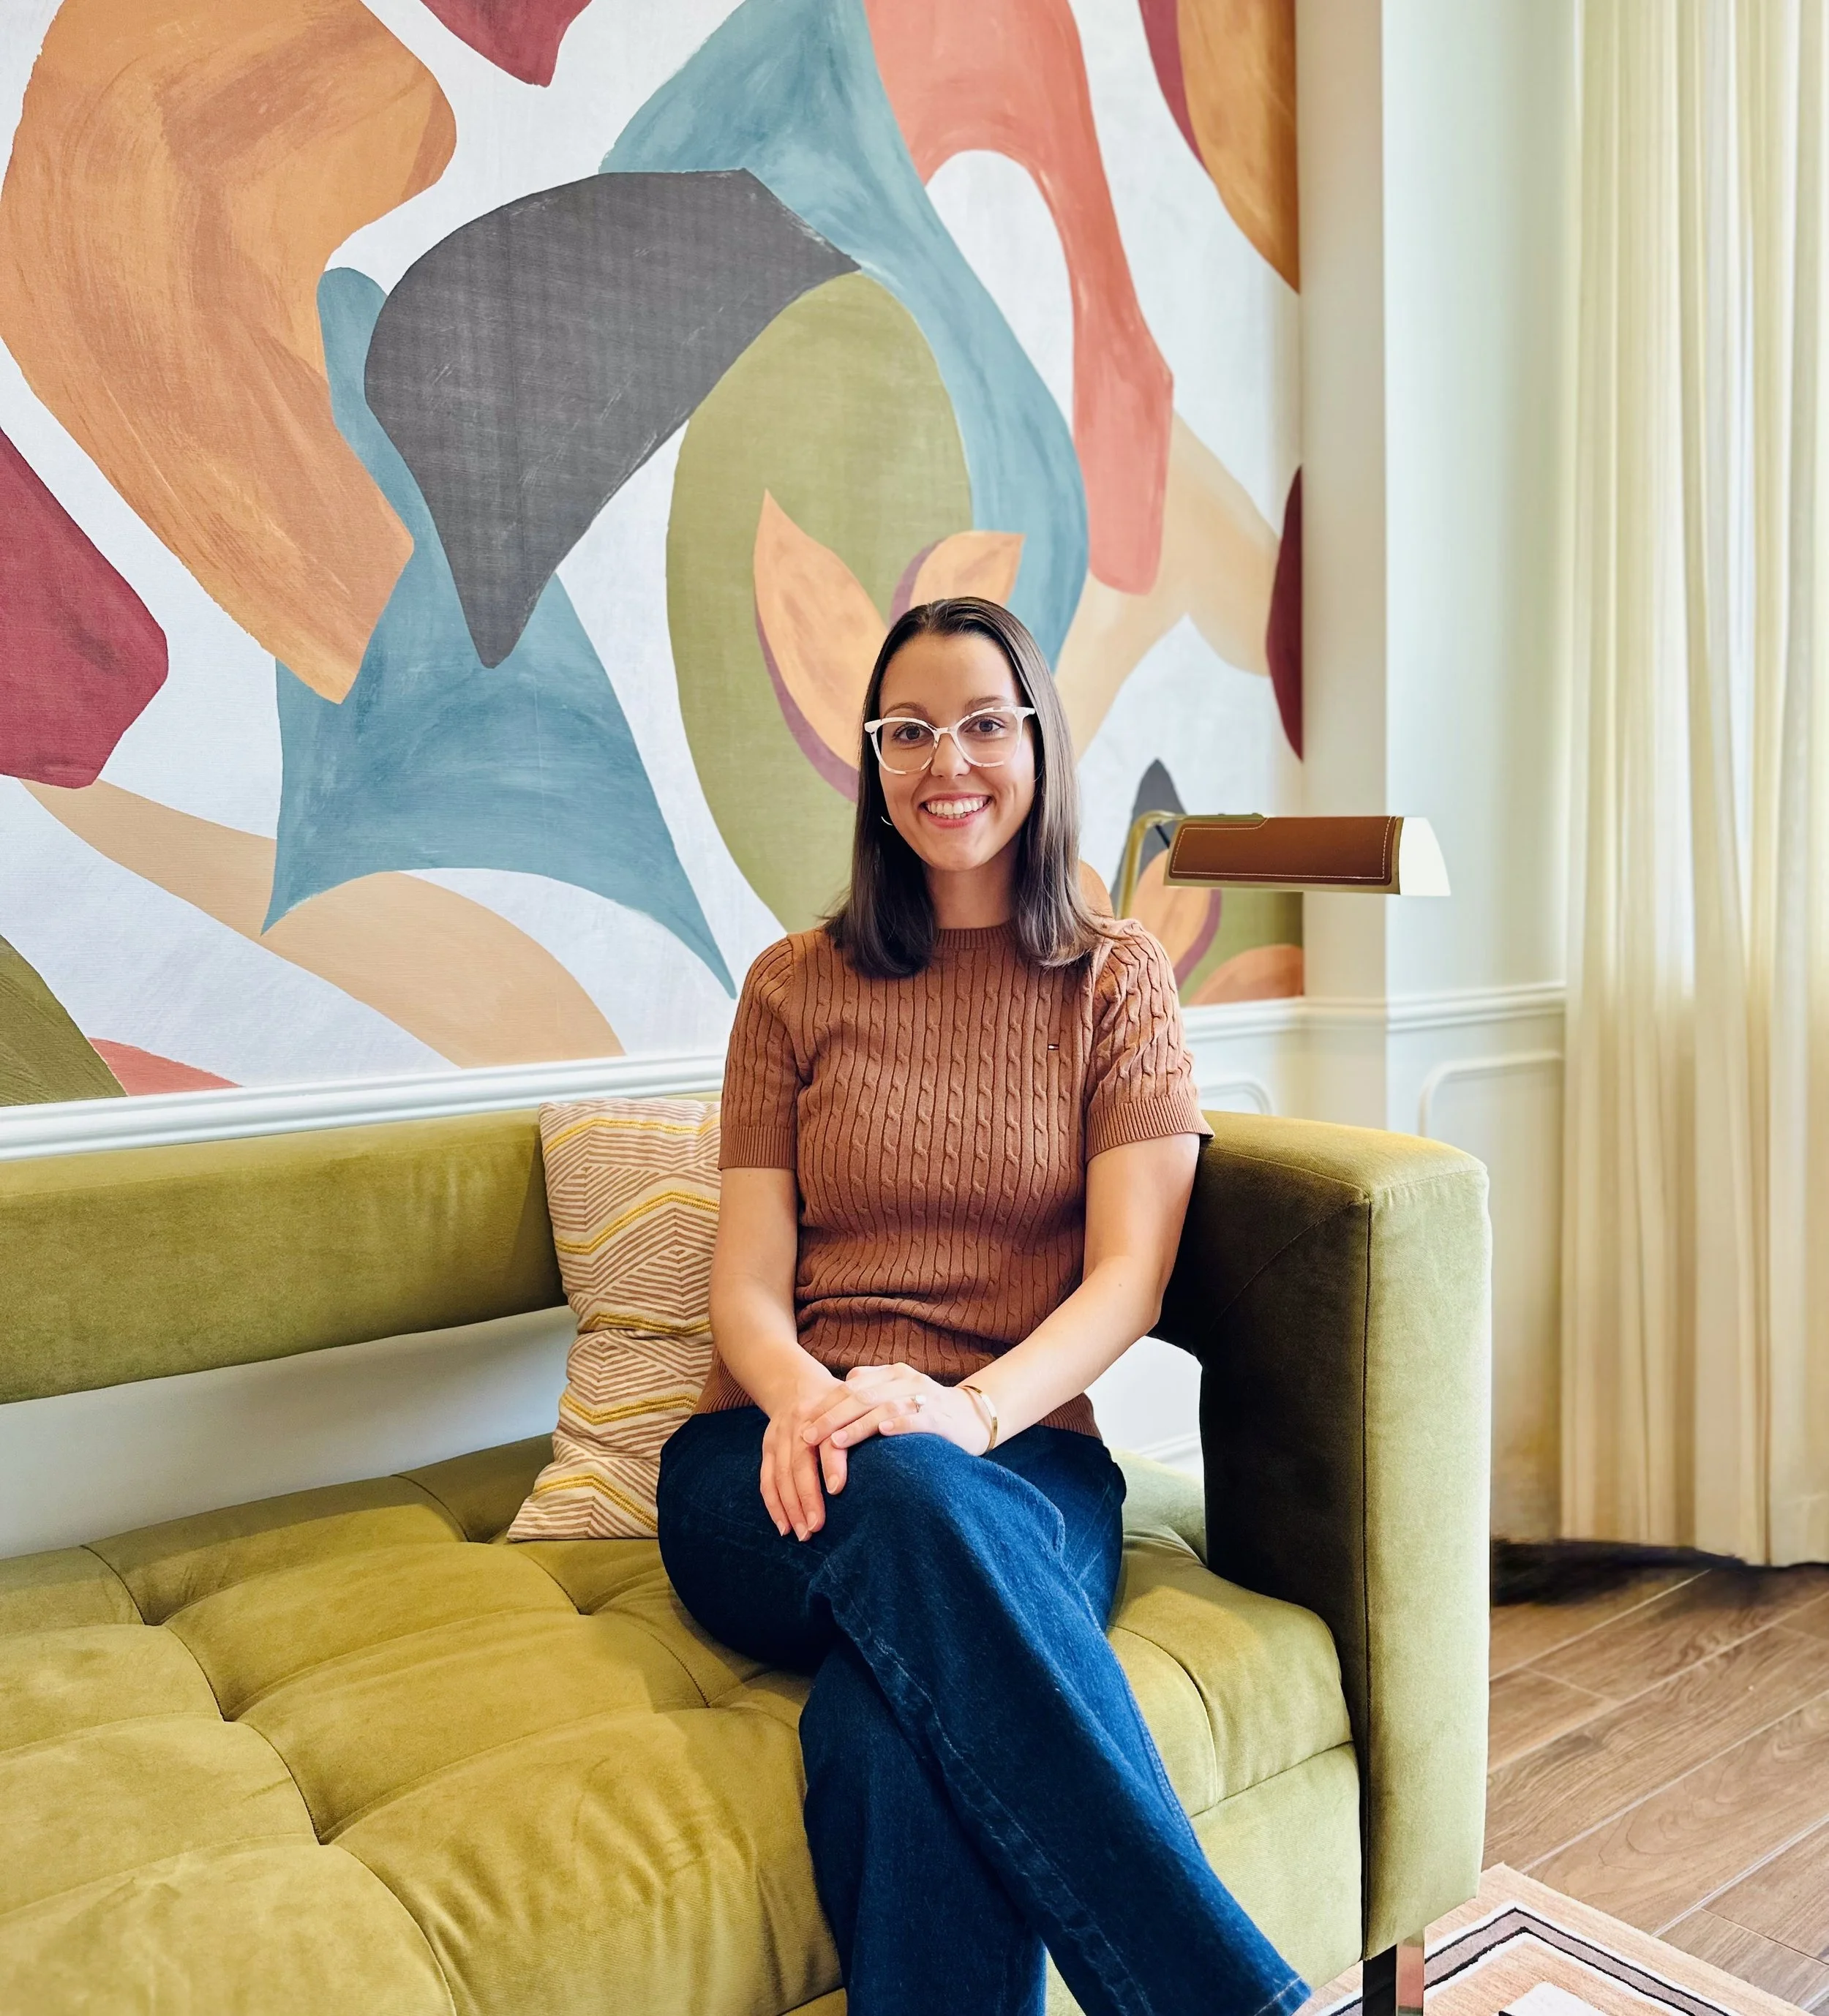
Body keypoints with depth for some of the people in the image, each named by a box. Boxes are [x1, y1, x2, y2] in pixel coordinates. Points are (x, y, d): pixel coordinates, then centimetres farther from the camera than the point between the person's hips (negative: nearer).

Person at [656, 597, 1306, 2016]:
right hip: (788, 1462, 1)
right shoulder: (797, 985, 14)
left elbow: (1128, 1275, -1)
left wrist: (971, 1409, -21)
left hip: (1020, 1457, -1)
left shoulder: (1117, 978, 11)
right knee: (906, 1503, -37)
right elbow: (748, 1275, 5)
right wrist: (801, 1395, -19)